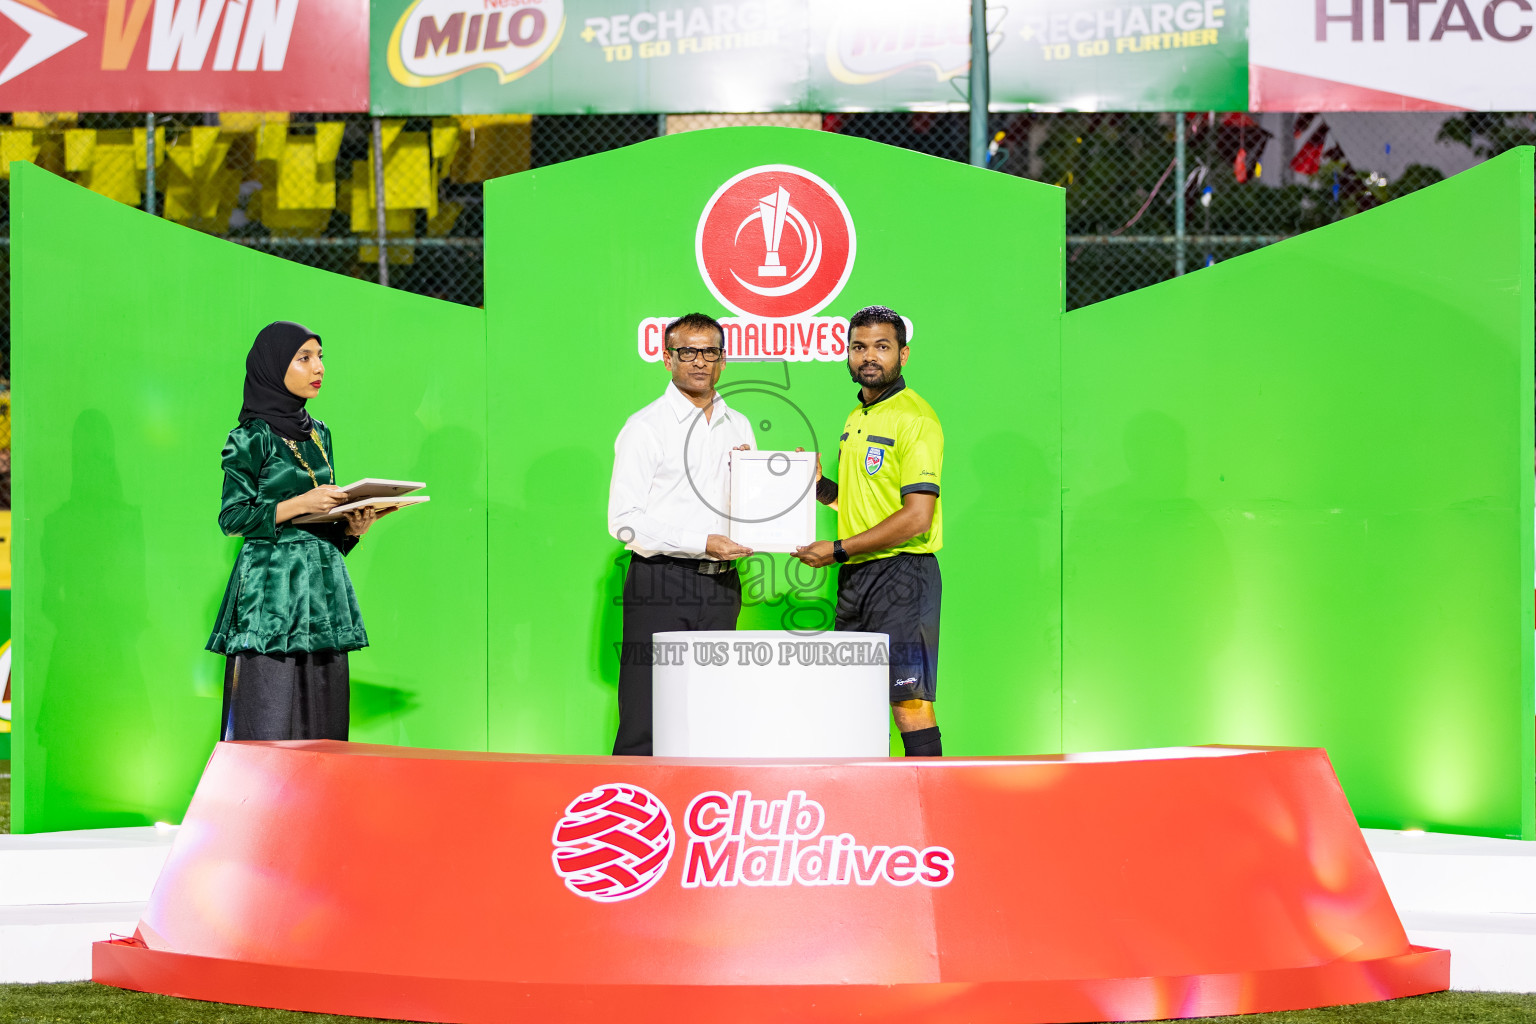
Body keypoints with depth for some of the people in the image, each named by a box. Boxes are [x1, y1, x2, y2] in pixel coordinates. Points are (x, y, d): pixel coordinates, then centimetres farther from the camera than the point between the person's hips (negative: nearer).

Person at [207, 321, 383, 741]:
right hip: (272, 589, -7)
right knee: (269, 722, -9)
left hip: (322, 586, 7)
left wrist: (352, 526, 0)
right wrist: (299, 505, -16)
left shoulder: (318, 434, 16)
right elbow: (232, 516, -9)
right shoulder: (252, 437, -3)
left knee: (321, 720, 2)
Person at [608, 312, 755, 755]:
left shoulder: (738, 427, 16)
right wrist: (702, 544, -15)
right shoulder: (645, 428, -2)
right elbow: (625, 520, -9)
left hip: (721, 586, 5)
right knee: (645, 721, -7)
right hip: (662, 585, -5)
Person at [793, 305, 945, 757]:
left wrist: (838, 550, -14)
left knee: (909, 702, -11)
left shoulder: (914, 419, -11)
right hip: (855, 578, 9)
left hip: (901, 572, -9)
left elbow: (917, 519, -18)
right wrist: (821, 486, 8)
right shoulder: (856, 418, 17)